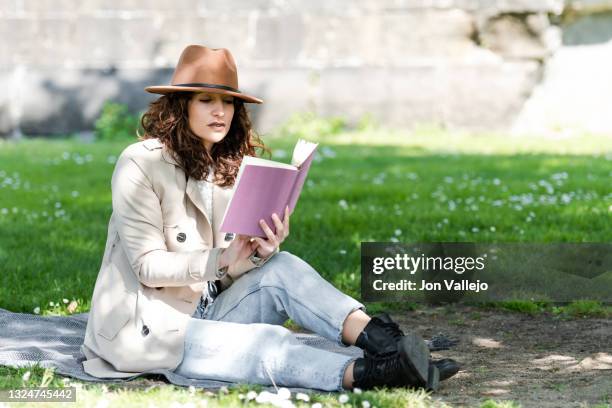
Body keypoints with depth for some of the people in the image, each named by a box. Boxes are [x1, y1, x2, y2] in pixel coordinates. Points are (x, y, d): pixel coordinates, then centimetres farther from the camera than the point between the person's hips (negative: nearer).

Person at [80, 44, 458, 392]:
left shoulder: (230, 167, 10)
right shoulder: (140, 163, -11)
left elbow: (229, 274, 4)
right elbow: (147, 266, -16)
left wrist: (262, 251, -19)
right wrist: (220, 261, -31)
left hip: (206, 312, 6)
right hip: (146, 327, -6)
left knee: (281, 269, -21)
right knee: (268, 342, -29)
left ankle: (381, 343, -41)